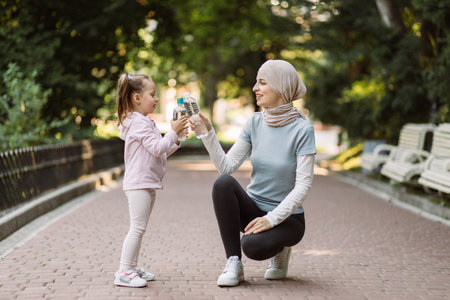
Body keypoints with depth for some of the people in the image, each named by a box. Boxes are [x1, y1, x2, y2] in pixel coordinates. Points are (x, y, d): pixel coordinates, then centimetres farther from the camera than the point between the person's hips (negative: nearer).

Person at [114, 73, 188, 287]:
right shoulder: (139, 123, -14)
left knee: (139, 228, 14)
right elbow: (156, 148, -22)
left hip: (147, 184, 11)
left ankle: (132, 267, 22)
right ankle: (124, 272, -8)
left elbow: (160, 154, 22)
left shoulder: (144, 122, 20)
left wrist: (175, 141, 11)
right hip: (138, 184, -11)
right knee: (137, 228, -11)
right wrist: (173, 132, -15)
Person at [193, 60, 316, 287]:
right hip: (254, 209, 4)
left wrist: (272, 218, -24)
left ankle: (281, 249, 5)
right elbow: (227, 166, -7)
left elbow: (303, 185, -17)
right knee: (223, 183, -26)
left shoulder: (302, 129, -14)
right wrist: (207, 133, -18)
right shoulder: (255, 122, 0)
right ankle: (234, 264, -17)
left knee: (253, 245, -34)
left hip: (286, 216, -4)